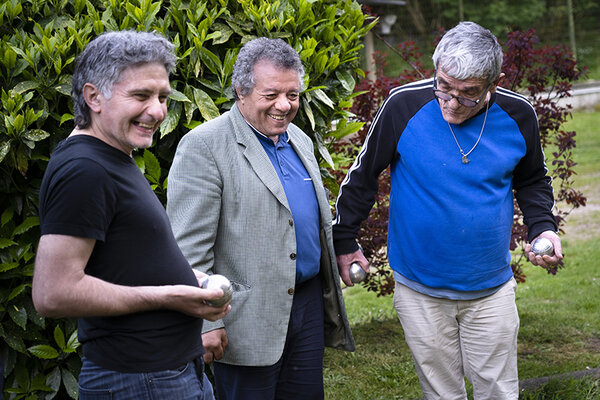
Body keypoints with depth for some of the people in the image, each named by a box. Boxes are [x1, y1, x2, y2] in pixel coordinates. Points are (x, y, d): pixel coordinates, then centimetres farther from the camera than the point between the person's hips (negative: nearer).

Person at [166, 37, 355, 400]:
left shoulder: (299, 141, 13)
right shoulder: (204, 146, -12)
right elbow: (188, 246, -16)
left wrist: (331, 288, 22)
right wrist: (205, 322, -18)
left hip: (309, 301, 7)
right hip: (248, 320, -7)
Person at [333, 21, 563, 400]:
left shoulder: (517, 116, -8)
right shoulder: (404, 105, -14)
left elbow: (532, 181, 11)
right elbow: (363, 174, 0)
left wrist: (543, 227, -6)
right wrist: (344, 241, 5)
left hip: (491, 291, 1)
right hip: (419, 291, -1)